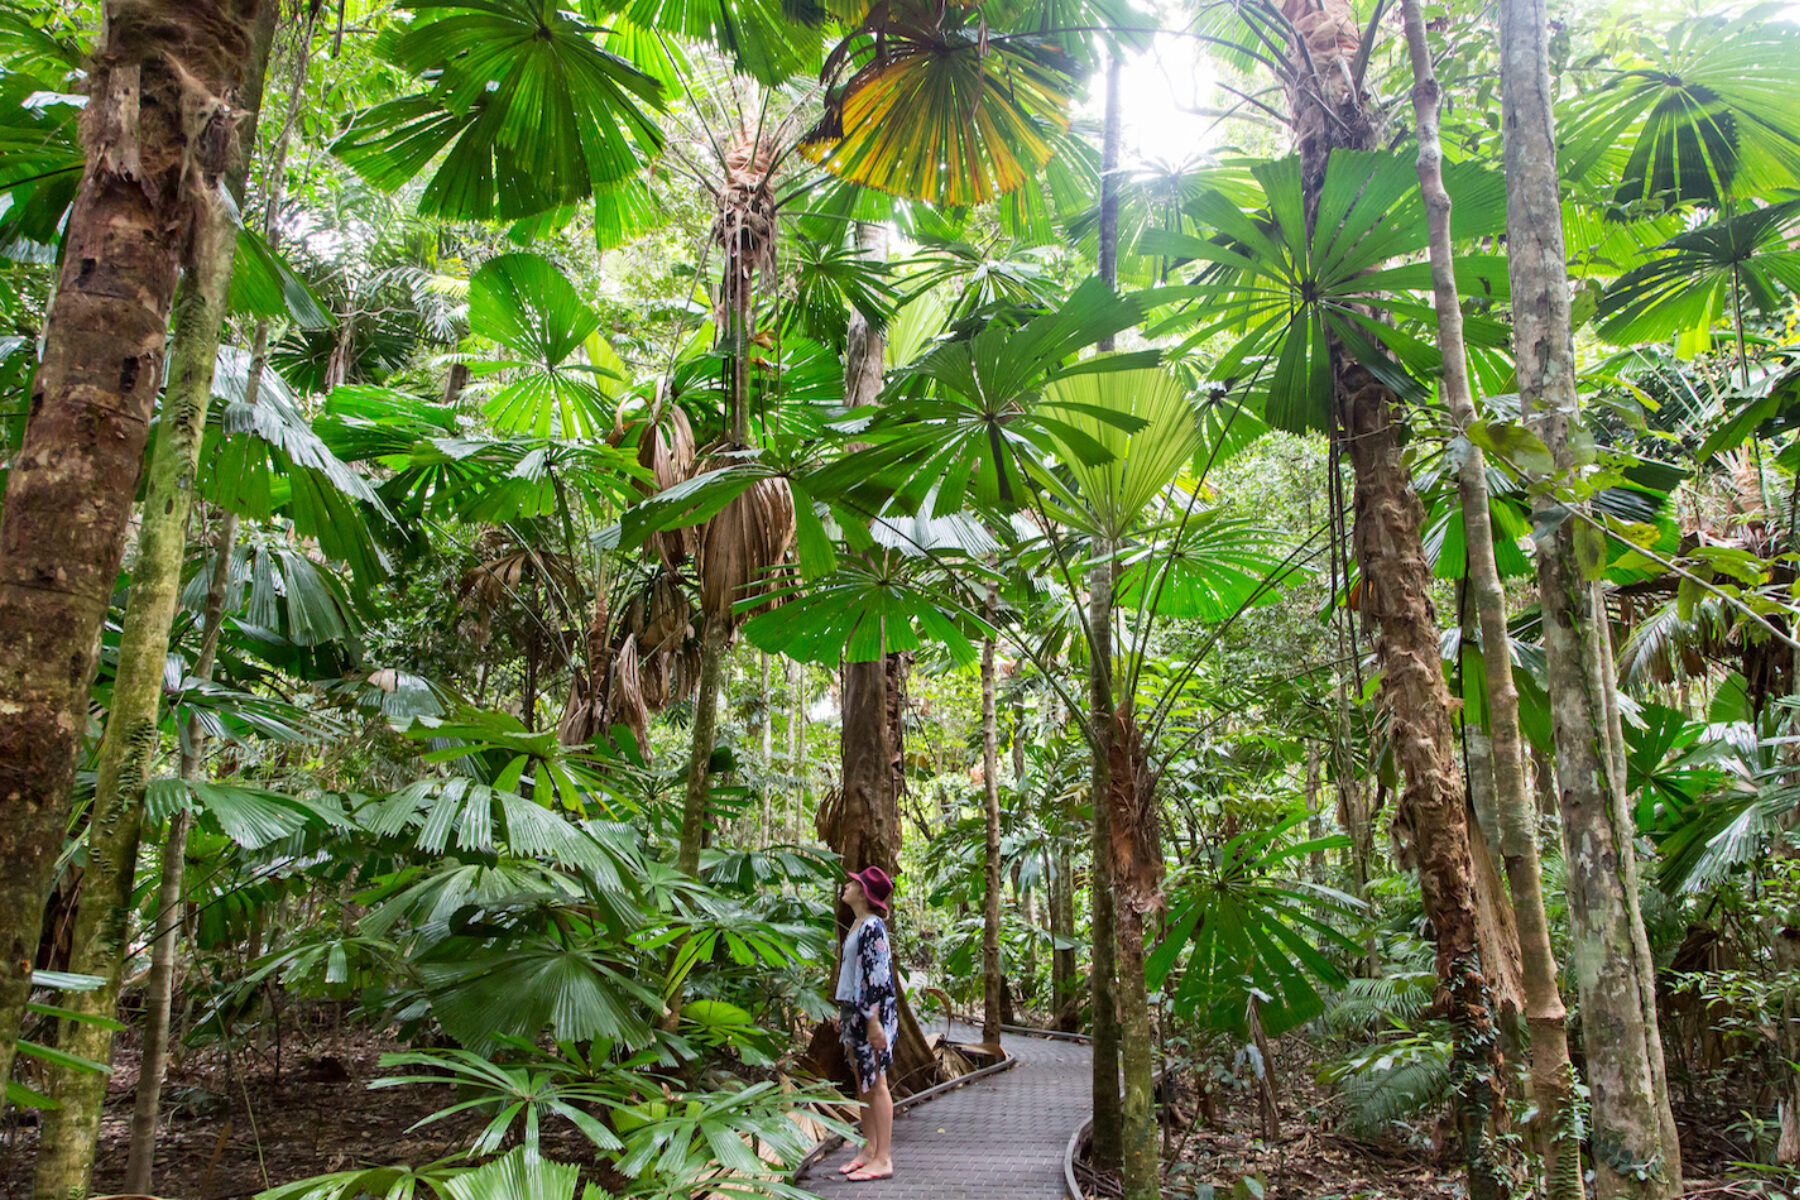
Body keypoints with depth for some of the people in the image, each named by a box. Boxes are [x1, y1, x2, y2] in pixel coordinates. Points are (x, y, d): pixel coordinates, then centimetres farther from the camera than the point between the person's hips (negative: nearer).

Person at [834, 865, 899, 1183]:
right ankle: (869, 1149, 23)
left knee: (875, 1083, -4)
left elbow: (876, 975, -20)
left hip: (871, 1011, -10)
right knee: (862, 1083, 14)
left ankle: (883, 1159, 2)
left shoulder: (872, 927, -16)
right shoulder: (857, 925, 14)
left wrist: (873, 1020, -22)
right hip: (854, 1011, 10)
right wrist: (842, 1012, 20)